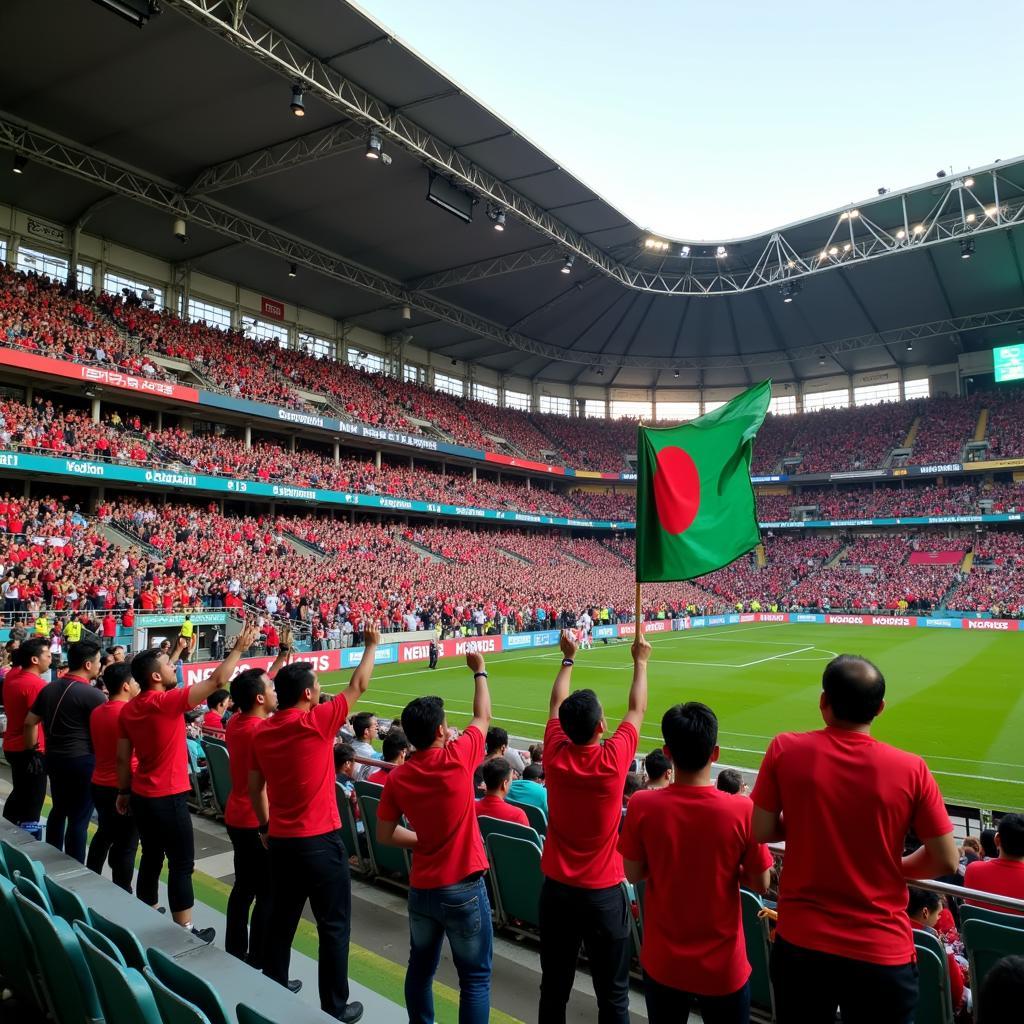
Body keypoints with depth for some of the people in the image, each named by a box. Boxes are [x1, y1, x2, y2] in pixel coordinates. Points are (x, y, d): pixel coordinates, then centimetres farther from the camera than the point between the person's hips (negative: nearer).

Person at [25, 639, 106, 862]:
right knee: (79, 818, 1)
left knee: (58, 810, 22)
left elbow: (29, 722, 12)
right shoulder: (91, 694, -18)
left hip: (54, 758, 8)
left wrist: (31, 749, 21)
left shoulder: (49, 689, 6)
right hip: (82, 761, -8)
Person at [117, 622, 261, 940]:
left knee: (151, 859, 19)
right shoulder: (166, 702, -21)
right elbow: (216, 681, -22)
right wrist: (239, 647, -15)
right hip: (168, 798, -8)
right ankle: (185, 931, 10)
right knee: (181, 865, 3)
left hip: (141, 795, 8)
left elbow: (122, 758, 11)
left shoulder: (129, 709, 2)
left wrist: (123, 791, 22)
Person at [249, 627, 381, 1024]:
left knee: (281, 921, 21)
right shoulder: (316, 722, -17)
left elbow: (255, 788, 10)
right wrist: (372, 645, 7)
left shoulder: (261, 732, 1)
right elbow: (358, 686, -6)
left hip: (280, 841, 6)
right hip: (320, 842, -6)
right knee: (333, 928, 7)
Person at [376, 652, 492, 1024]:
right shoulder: (457, 758, -17)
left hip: (421, 888, 5)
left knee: (420, 967, 23)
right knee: (475, 976, 9)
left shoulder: (397, 778, -6)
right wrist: (479, 670, 11)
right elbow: (483, 716, -1)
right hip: (463, 887, -4)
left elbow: (384, 834, 3)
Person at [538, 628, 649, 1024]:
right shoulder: (613, 760, -20)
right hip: (602, 893, -3)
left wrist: (568, 658, 18)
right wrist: (640, 661, 11)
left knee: (554, 987, 16)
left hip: (556, 888, 3)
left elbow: (556, 704, 7)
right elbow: (637, 709, -3)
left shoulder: (554, 756, -12)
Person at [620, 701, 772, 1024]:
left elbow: (633, 874, -6)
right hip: (723, 966, -1)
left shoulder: (642, 806, -18)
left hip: (662, 961, 1)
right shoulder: (742, 811, -21)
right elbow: (760, 884, -8)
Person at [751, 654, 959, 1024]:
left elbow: (761, 831, -7)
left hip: (800, 941, 1)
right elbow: (945, 861, -5)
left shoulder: (785, 749, -13)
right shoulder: (910, 769, -13)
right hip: (882, 952, 0)